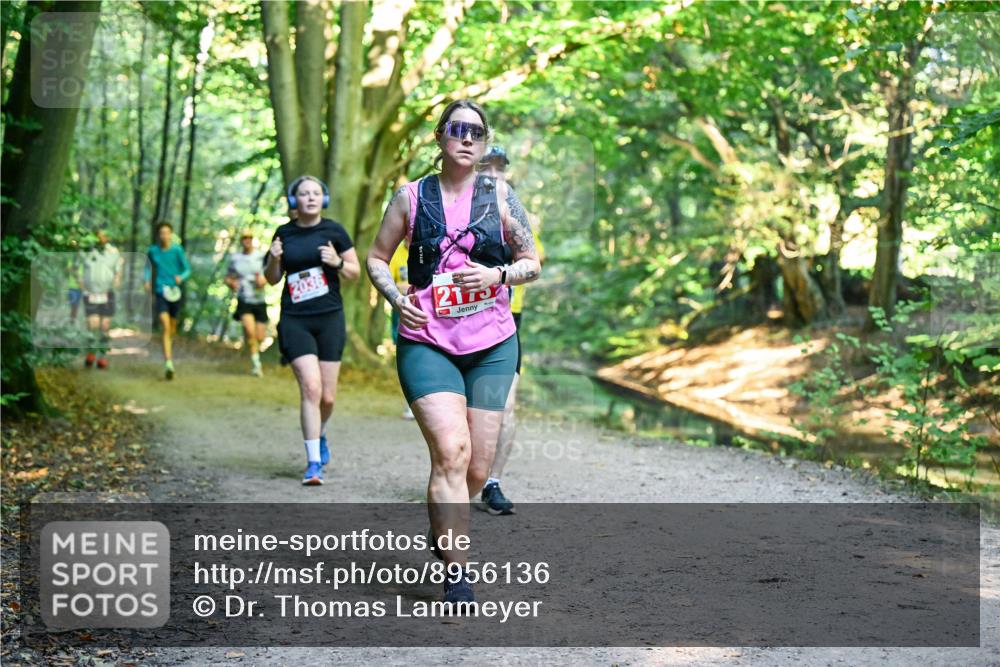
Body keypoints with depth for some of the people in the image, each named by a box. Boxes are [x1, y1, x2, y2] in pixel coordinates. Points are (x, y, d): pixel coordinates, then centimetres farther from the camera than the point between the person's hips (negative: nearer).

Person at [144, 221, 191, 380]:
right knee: (165, 327, -17)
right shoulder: (152, 251, 1)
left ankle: (169, 344, 52)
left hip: (175, 292, 1)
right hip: (160, 292, -1)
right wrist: (147, 280, 4)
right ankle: (168, 364, -23)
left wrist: (181, 277, -21)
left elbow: (187, 269, -1)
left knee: (173, 327, 17)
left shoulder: (177, 250, -4)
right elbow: (148, 267, 20)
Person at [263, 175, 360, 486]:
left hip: (330, 319, 0)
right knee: (310, 387, -15)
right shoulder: (284, 233, 6)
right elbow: (272, 279, 14)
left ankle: (319, 435, 38)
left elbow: (355, 272, 7)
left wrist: (337, 262, -12)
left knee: (327, 396, 4)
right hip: (294, 321, 0)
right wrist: (274, 259, -6)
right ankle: (314, 462, -8)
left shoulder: (334, 231, 2)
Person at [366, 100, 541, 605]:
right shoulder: (411, 196, 4)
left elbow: (532, 263, 10)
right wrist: (396, 298, -5)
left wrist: (497, 274, -10)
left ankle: (443, 526, 37)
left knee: (477, 467, 5)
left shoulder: (499, 196, 6)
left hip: (491, 346, 2)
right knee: (451, 451, -20)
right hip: (426, 342, -2)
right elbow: (377, 258, 13)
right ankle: (457, 577, -16)